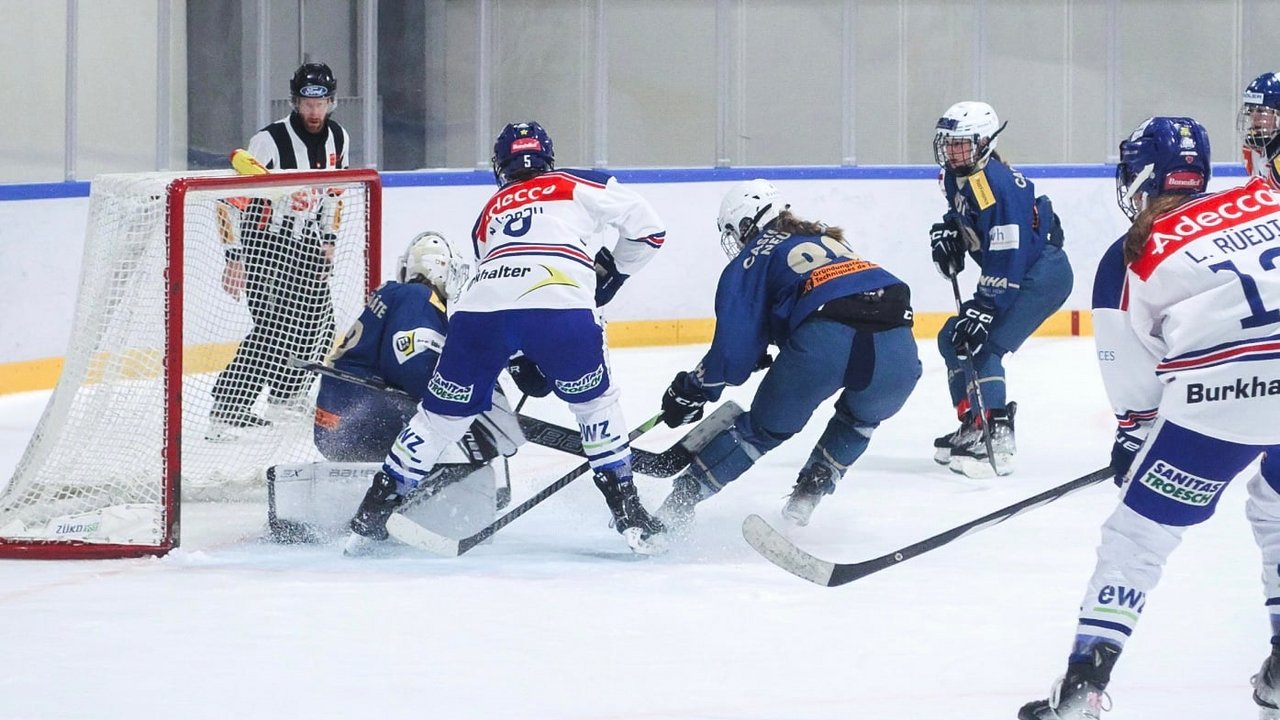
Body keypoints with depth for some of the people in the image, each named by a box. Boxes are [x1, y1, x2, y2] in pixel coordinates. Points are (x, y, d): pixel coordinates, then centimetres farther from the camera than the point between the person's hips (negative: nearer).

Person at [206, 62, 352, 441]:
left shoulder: (337, 139, -1)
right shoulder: (271, 141, -23)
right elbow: (233, 200, -22)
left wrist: (329, 238, 13)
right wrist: (234, 257, -24)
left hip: (304, 244, 8)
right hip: (264, 245, -8)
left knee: (319, 324, 13)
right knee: (272, 329, -19)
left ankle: (286, 395, 33)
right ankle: (225, 412, -22)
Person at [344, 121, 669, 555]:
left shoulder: (489, 213, 36)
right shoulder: (579, 185, 25)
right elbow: (646, 228, 19)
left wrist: (527, 363, 42)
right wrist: (612, 273, 34)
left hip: (481, 307, 3)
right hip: (561, 303, -2)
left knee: (443, 412, 16)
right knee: (595, 401, 20)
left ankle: (374, 512, 18)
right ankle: (627, 511, 14)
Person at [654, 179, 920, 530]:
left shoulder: (751, 260, 20)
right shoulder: (830, 241, 38)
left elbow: (734, 353, 12)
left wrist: (690, 391, 28)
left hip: (825, 343, -4)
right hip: (898, 351, 4)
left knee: (763, 428, 17)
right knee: (861, 418, 36)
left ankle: (680, 502, 19)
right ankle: (811, 490, 26)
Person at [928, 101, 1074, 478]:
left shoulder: (995, 182, -25)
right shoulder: (957, 178, 5)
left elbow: (1007, 256, -28)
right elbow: (962, 215, 27)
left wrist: (983, 308, -29)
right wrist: (946, 232, 4)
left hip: (1042, 273, -11)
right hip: (1017, 274, 11)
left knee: (980, 345, -20)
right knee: (954, 340, 13)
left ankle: (996, 438, -22)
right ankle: (973, 425, 21)